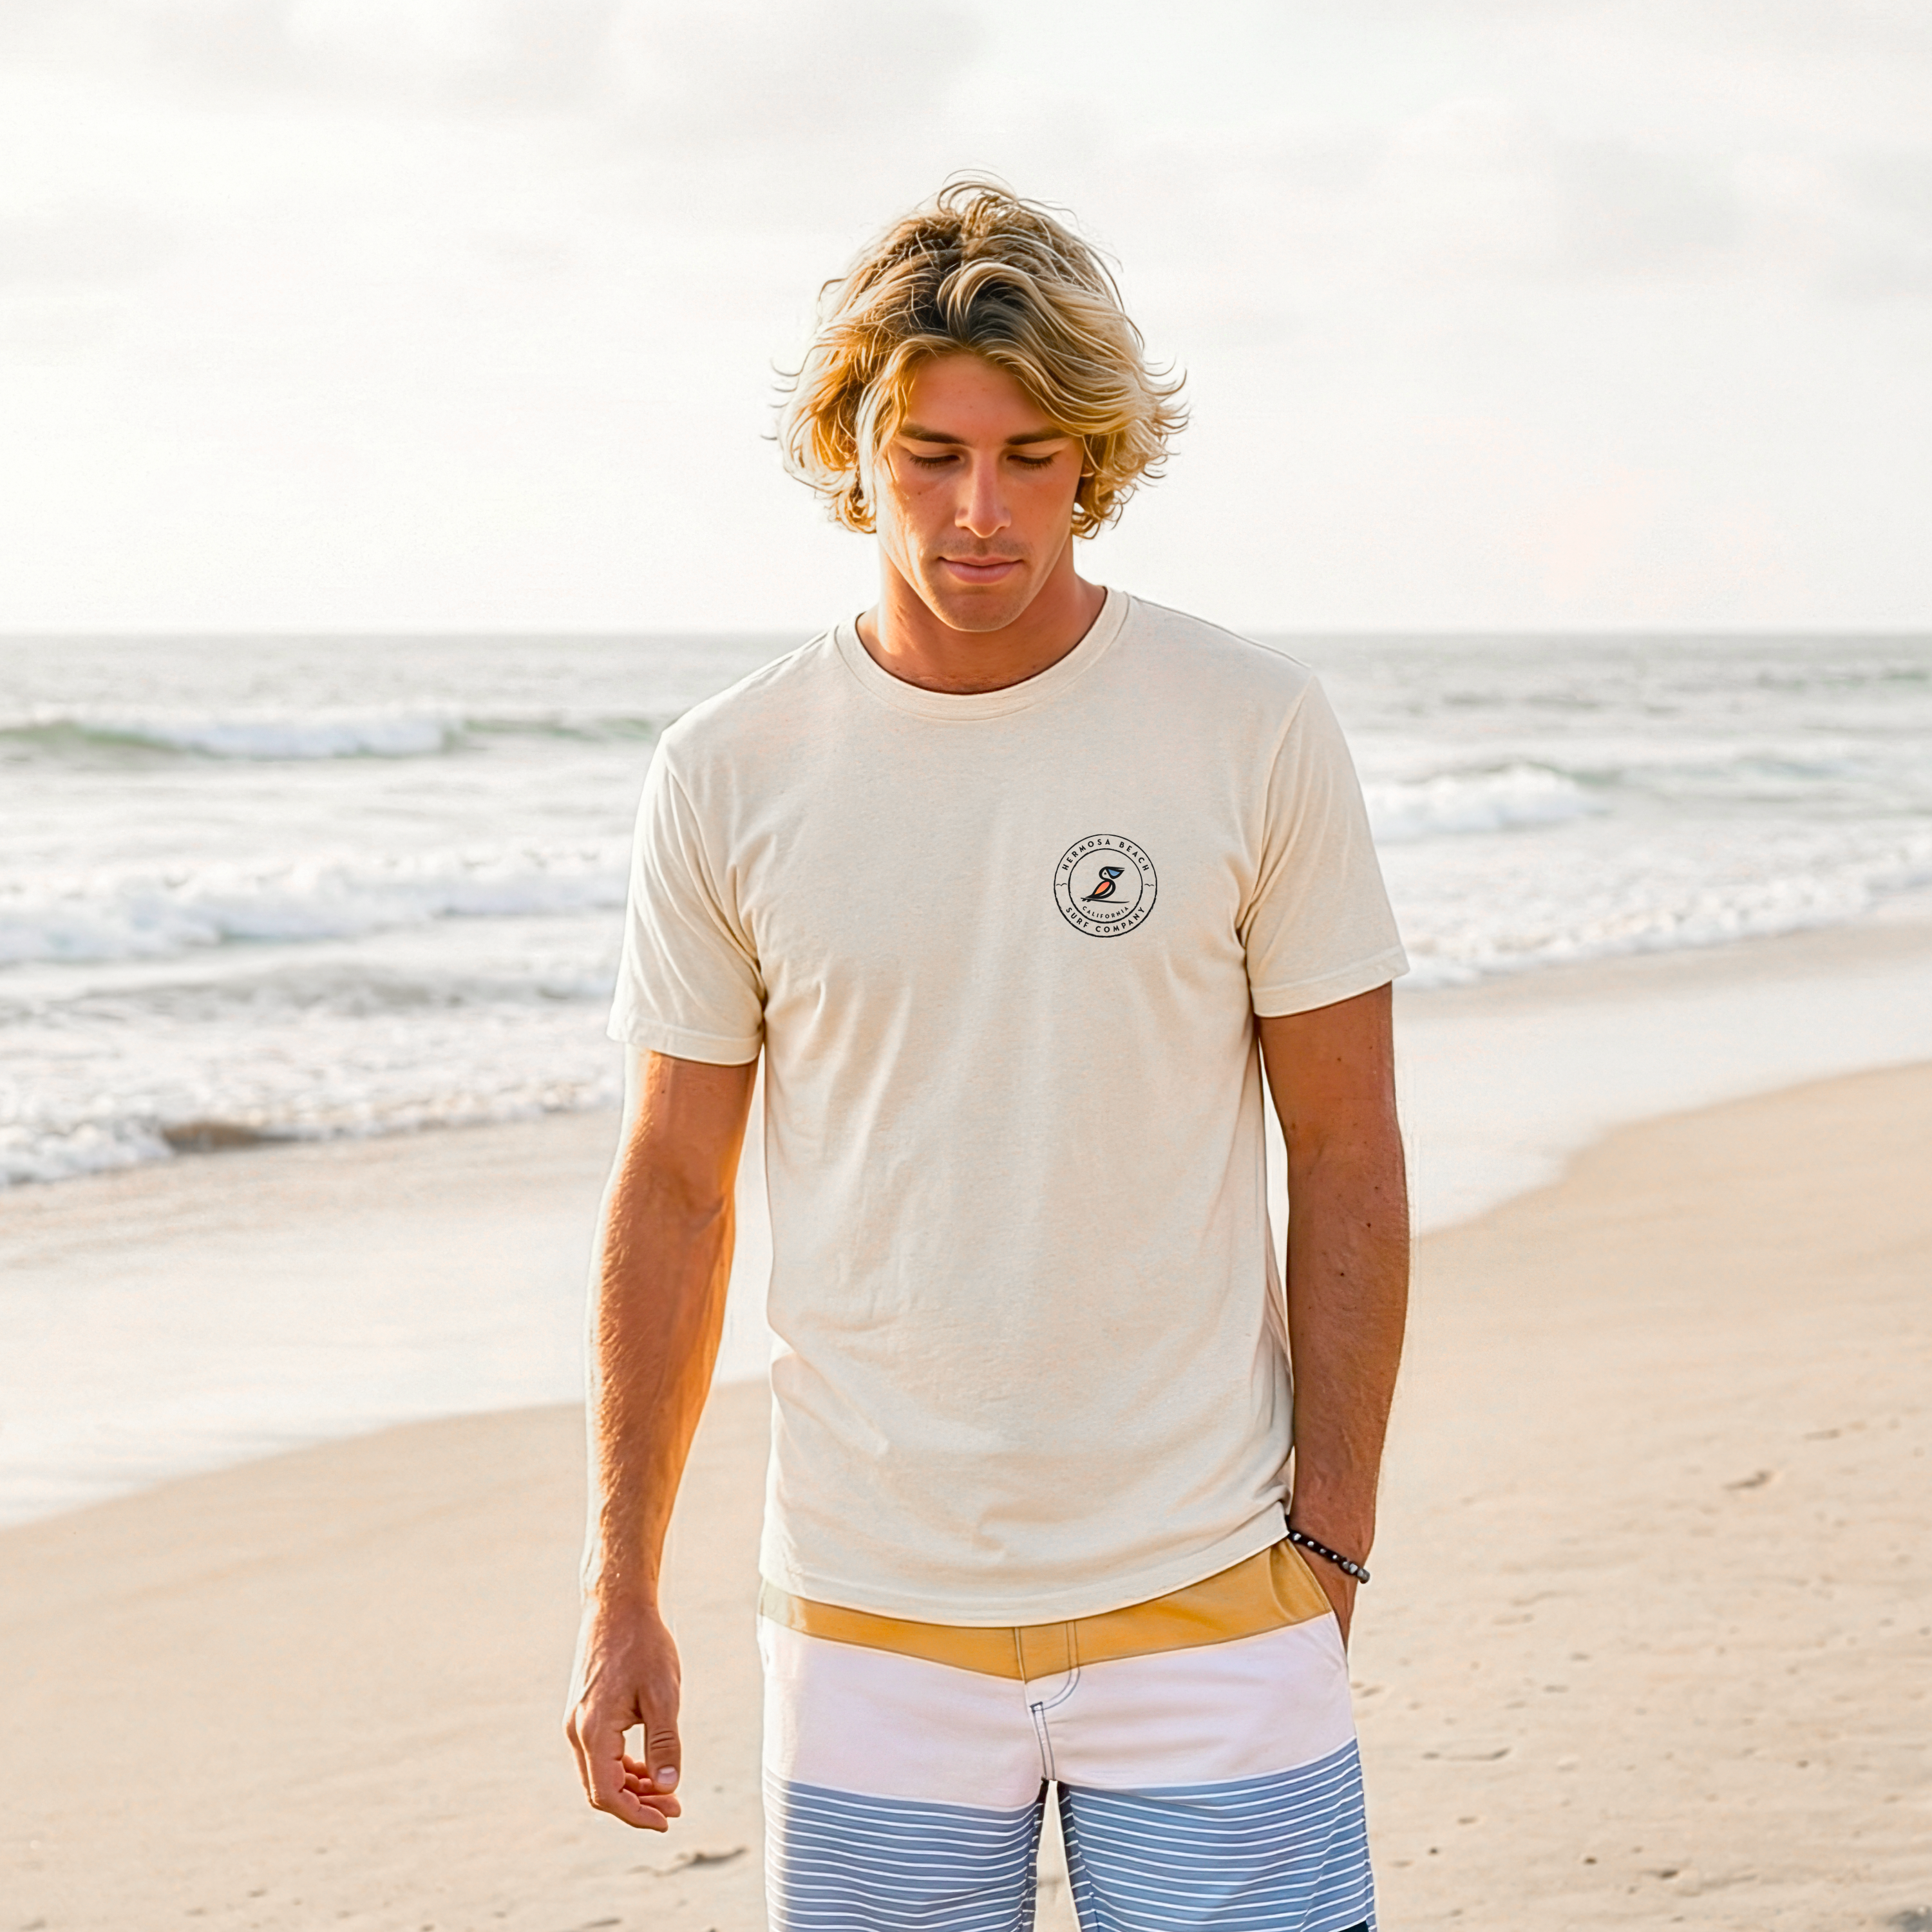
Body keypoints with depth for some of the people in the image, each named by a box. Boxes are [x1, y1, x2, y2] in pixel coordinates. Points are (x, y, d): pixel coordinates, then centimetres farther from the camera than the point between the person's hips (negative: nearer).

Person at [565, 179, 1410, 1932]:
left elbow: (1345, 1160, 1)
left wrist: (1332, 1541, -3)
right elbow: (675, 1189, 7)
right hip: (873, 1616, 1)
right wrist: (619, 1585, 6)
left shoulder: (1256, 731, -3)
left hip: (1206, 1597, -1)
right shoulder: (730, 774, 1)